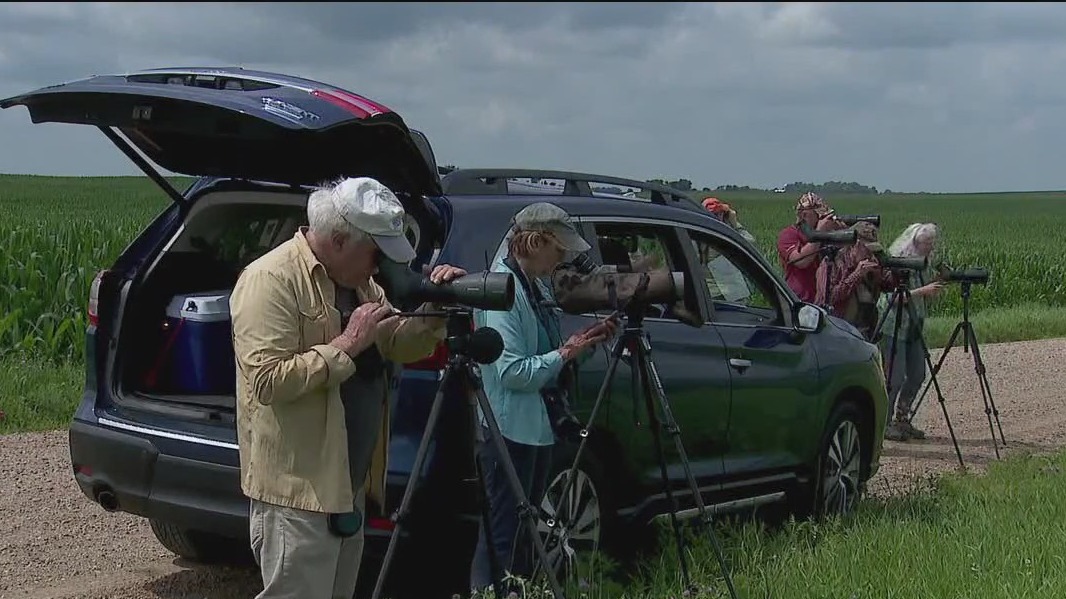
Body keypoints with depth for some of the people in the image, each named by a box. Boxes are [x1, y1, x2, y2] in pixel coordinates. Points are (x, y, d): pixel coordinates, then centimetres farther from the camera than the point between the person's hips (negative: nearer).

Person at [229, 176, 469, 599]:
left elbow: (399, 348, 15)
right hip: (297, 491, -9)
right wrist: (347, 344, -22)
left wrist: (432, 314, -4)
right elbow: (267, 380, -24)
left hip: (348, 484, 9)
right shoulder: (270, 280, -16)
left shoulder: (357, 280, 12)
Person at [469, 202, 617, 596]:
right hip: (508, 430, -10)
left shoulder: (538, 287, 12)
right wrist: (567, 352, -15)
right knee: (501, 537, -5)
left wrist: (583, 343, 3)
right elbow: (512, 372, -23)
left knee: (525, 532, 17)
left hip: (537, 427, 10)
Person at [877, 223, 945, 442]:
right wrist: (923, 290, -26)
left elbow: (927, 300, 16)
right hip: (893, 327, -8)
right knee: (895, 377, -9)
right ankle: (884, 422, 1)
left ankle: (901, 420, 19)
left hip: (914, 328, 8)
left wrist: (936, 289, -4)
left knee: (917, 375, 7)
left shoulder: (924, 265, 10)